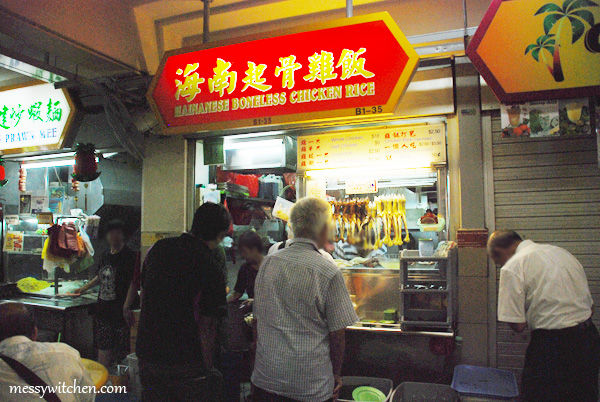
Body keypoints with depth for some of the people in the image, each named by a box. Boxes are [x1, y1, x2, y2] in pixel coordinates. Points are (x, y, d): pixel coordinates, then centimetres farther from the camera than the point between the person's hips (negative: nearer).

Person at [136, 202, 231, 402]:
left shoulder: (158, 248, 3)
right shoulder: (210, 266, -16)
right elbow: (207, 325, -14)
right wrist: (208, 367, -3)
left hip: (147, 355, 6)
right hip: (186, 363, -6)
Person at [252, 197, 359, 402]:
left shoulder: (268, 263, -1)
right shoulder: (329, 272, -15)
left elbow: (258, 319, 8)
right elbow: (337, 333, -9)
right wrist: (336, 375, 6)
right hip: (311, 385, -4)